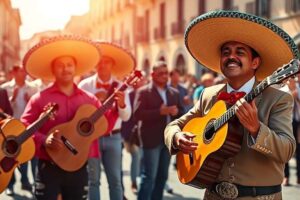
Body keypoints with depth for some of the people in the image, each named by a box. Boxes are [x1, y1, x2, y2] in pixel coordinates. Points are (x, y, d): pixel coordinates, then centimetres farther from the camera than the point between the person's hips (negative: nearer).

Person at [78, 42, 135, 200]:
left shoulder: (120, 87, 0)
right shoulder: (85, 85, -4)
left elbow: (126, 117, -6)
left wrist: (122, 104, -26)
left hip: (113, 137, 1)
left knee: (115, 180, 6)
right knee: (93, 180, 5)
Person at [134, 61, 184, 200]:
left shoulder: (174, 93, 13)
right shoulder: (143, 92, -4)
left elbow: (182, 113, 13)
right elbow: (138, 114, -16)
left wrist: (176, 112, -10)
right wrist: (160, 111, -23)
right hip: (152, 139, -6)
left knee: (162, 176, 11)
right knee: (149, 176, -6)